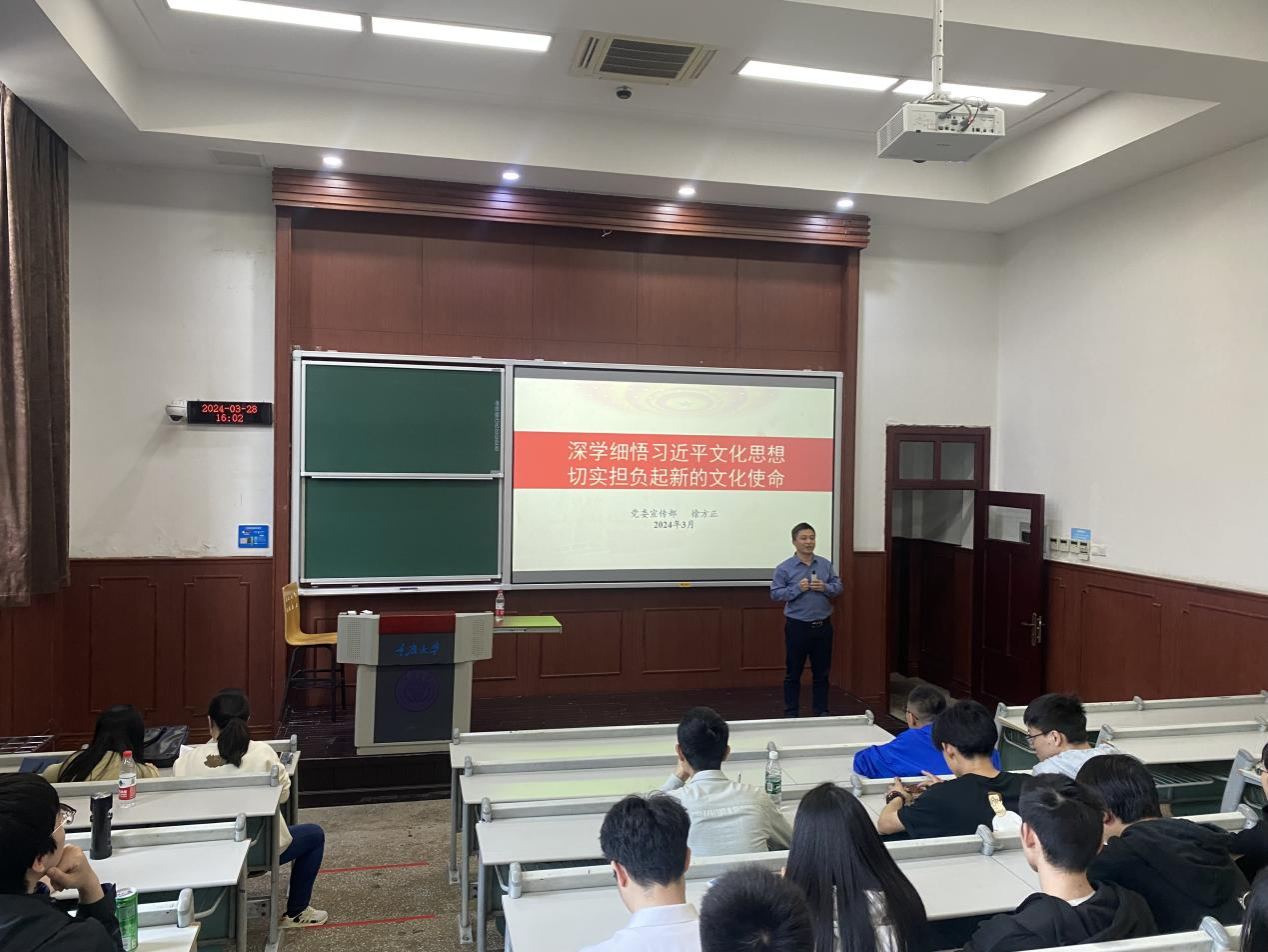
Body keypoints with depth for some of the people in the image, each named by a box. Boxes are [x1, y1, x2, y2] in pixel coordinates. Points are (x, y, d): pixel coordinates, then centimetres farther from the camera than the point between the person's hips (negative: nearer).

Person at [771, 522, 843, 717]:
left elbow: (838, 586, 7)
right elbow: (775, 593, -9)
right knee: (793, 672, 5)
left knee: (821, 672, 12)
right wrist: (797, 589, -21)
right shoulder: (784, 568, -6)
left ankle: (821, 712, 24)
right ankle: (791, 713, 15)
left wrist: (825, 587, -12)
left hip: (823, 625, 3)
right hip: (798, 626, -3)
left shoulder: (825, 564, 5)